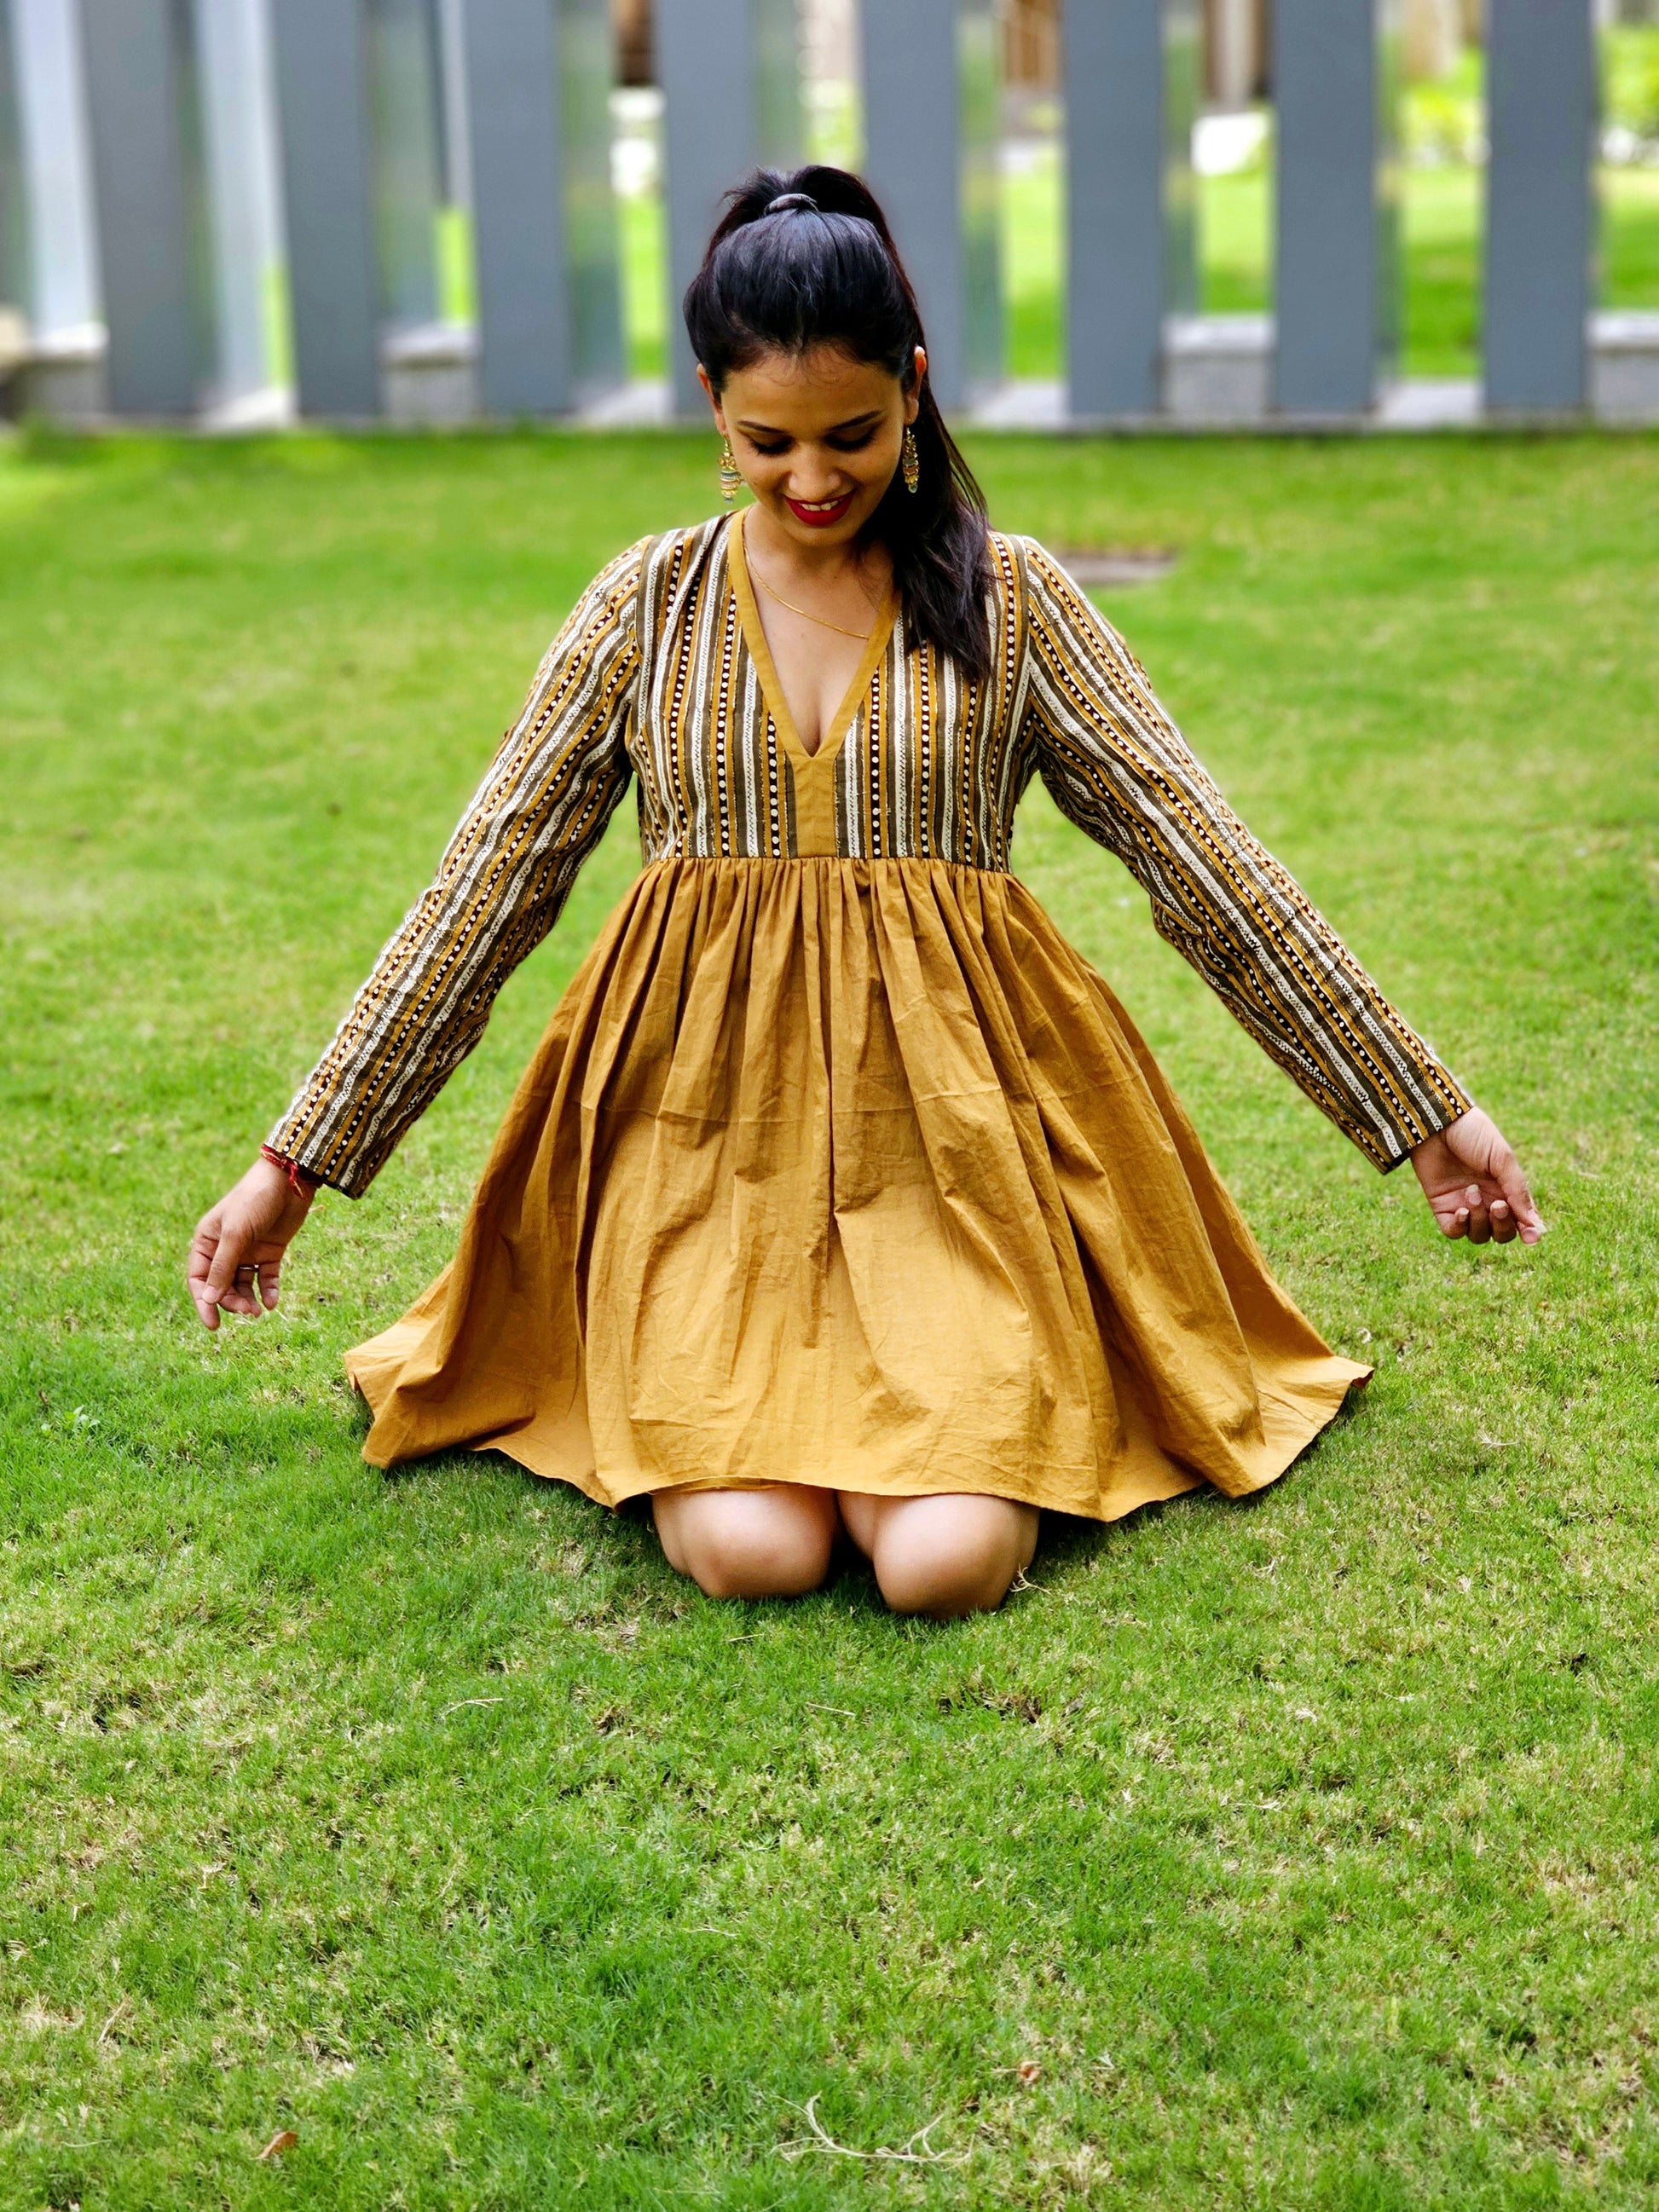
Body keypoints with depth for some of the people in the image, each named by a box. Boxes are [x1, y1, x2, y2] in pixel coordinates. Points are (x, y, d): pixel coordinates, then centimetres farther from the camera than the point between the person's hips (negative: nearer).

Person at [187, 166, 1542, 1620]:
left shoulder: (1006, 598, 2)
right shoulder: (650, 605, 4)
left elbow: (1199, 855, 4)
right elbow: (484, 890, 7)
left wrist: (1424, 1113, 4)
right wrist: (296, 1164, 6)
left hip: (954, 1124, 0)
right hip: (709, 1126, 1)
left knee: (949, 1558, -20)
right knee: (749, 1548, -21)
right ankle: (718, 1379, 13)